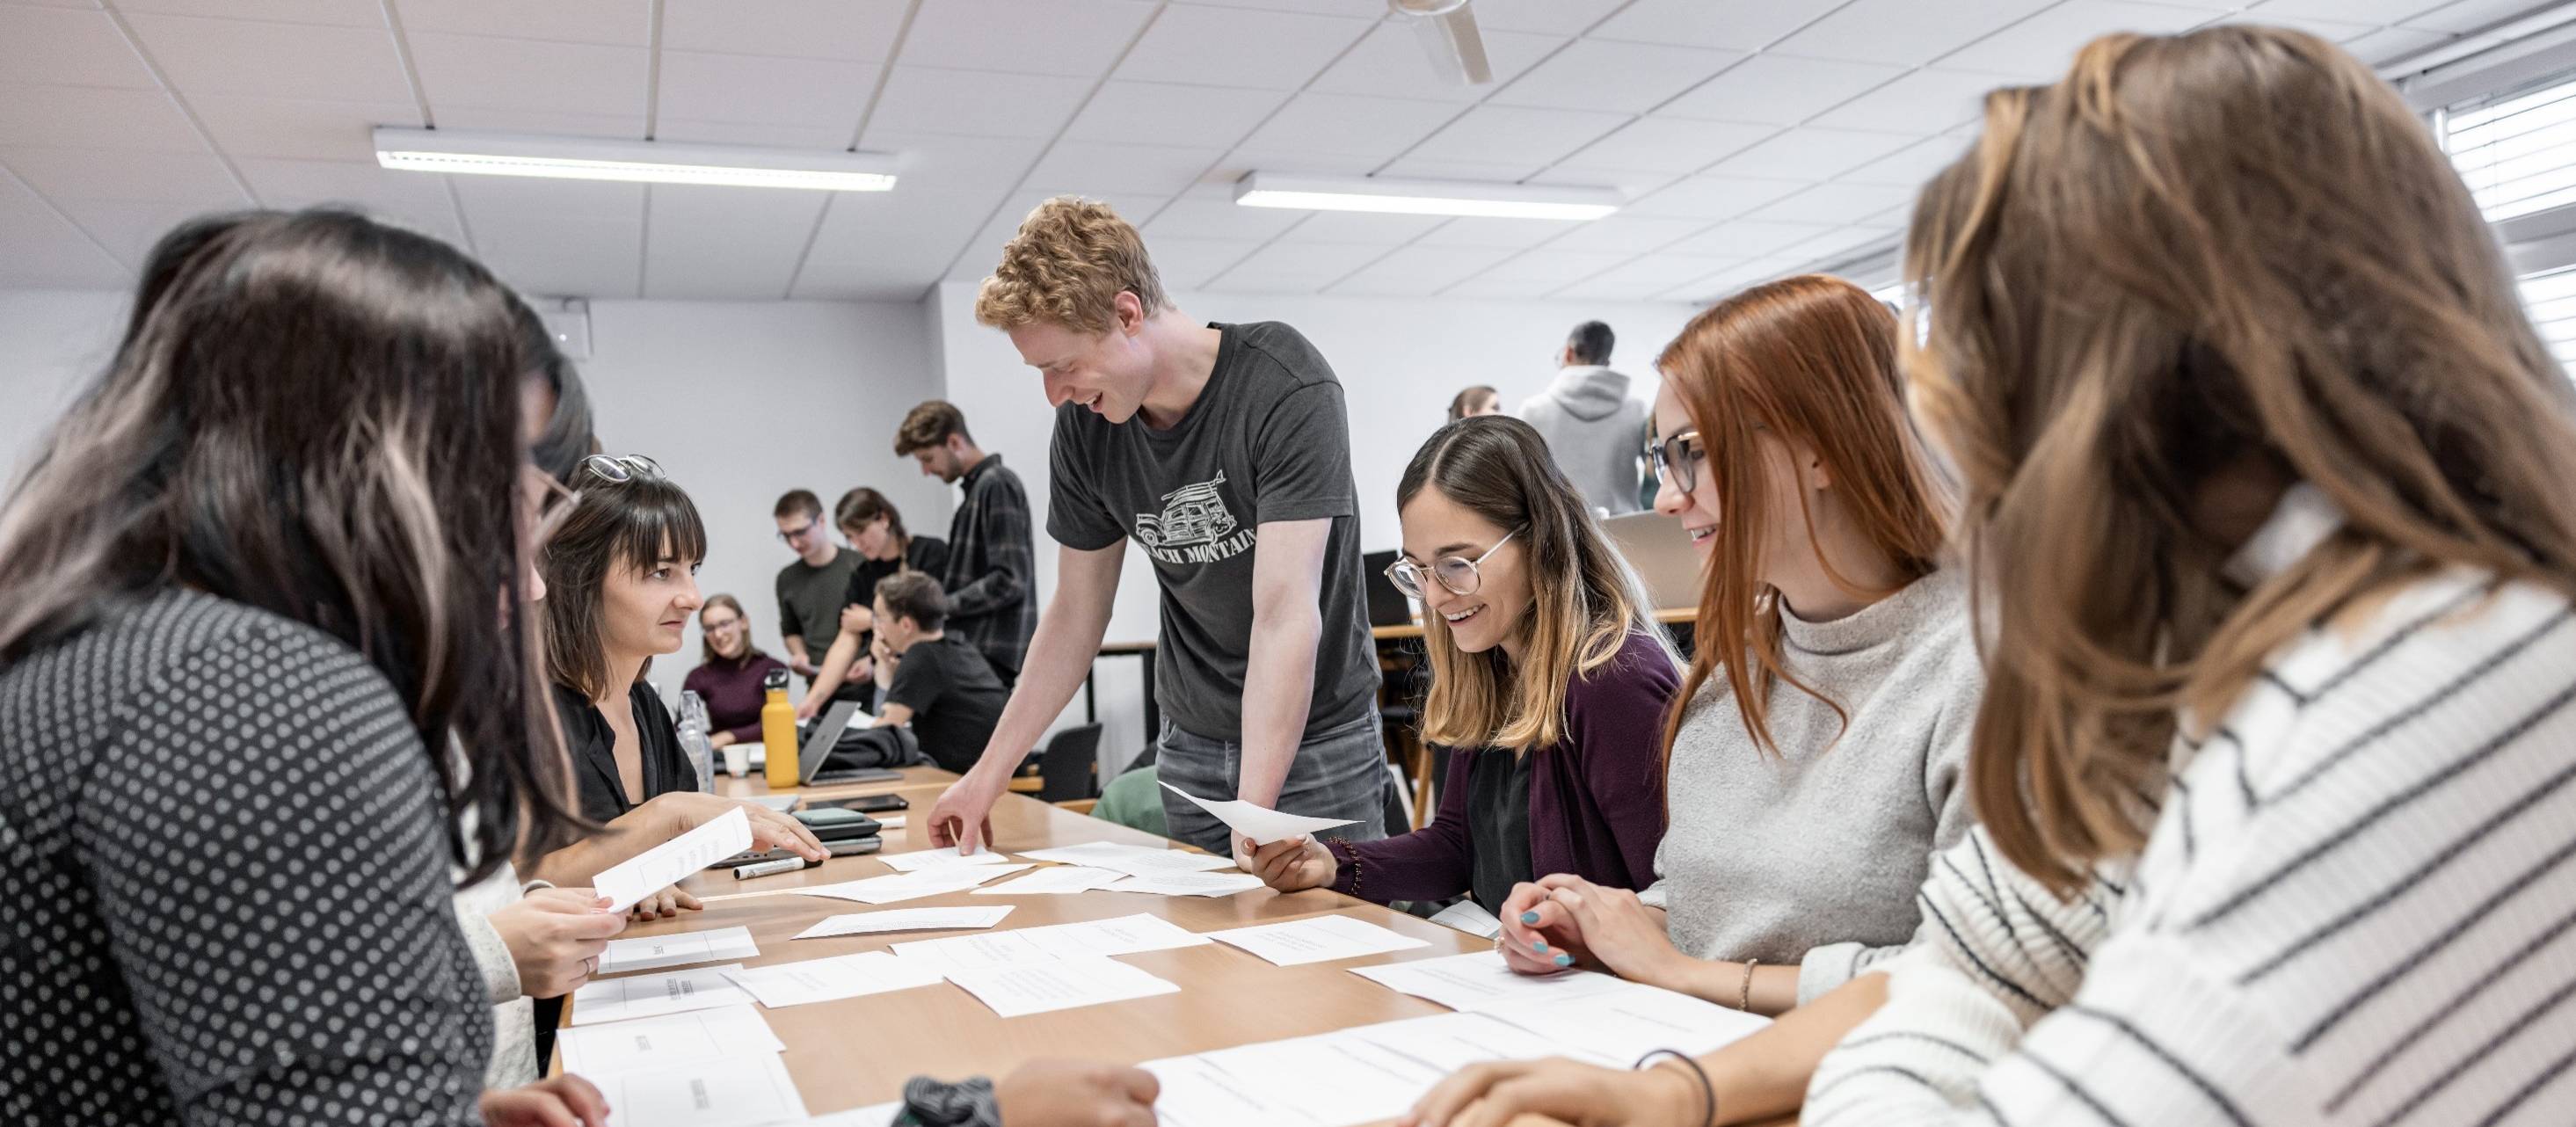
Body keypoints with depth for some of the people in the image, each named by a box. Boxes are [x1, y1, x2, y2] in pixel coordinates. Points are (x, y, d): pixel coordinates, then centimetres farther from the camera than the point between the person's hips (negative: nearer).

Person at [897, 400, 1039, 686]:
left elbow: (1010, 580, -18)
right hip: (975, 649, 9)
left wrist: (942, 606, -12)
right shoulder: (977, 487, 17)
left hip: (991, 651, -9)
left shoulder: (997, 485, -11)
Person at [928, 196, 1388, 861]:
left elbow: (1286, 613, -31)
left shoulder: (1287, 388, -23)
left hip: (1318, 738, -4)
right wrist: (989, 775, 3)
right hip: (1191, 747, 4)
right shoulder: (1084, 424, -6)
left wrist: (1254, 813, -38)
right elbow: (1075, 617, 5)